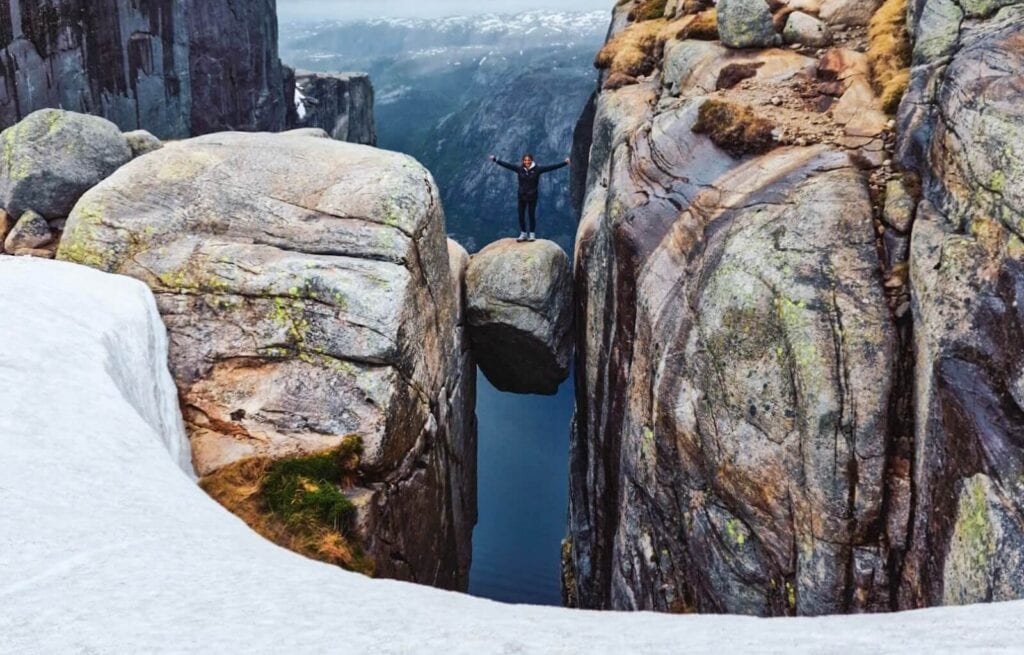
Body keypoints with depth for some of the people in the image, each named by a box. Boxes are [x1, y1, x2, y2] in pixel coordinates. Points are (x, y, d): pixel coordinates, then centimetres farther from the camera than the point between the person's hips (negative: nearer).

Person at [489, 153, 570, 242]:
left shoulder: (537, 169, -8)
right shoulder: (519, 169, -2)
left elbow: (551, 167, -11)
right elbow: (507, 165, -1)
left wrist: (565, 163, -16)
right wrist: (495, 160, -3)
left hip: (532, 196, -2)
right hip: (522, 196, 2)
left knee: (532, 215, 5)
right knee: (521, 215, 5)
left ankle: (532, 234, 17)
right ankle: (523, 234, 19)